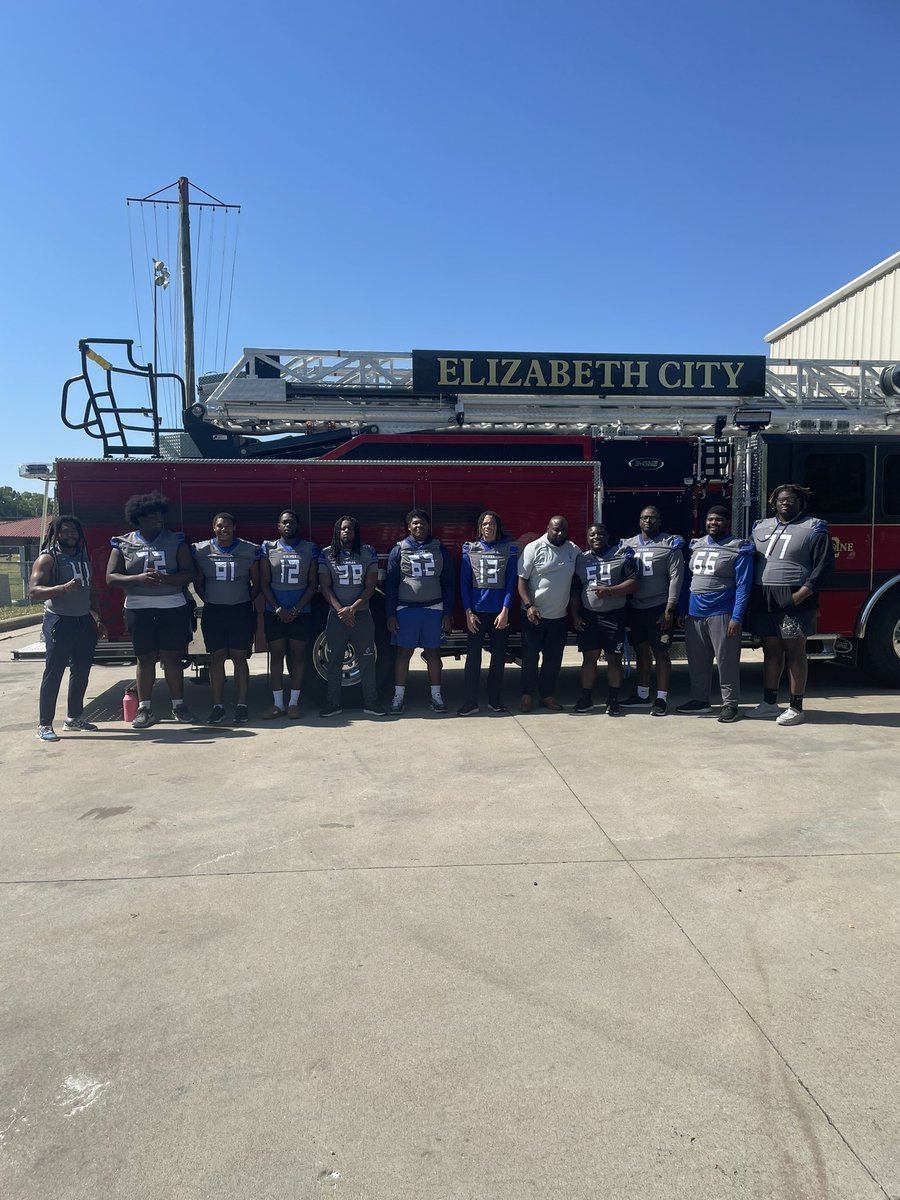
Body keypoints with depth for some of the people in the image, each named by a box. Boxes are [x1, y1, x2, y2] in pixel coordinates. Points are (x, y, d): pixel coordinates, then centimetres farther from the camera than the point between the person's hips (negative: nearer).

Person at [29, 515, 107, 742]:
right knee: (53, 673, -5)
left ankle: (74, 717, 23)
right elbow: (34, 591, -17)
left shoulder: (84, 558, 15)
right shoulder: (47, 559, -6)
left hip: (84, 621, 7)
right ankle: (44, 725, 0)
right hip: (59, 621, -7)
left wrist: (98, 619, 15)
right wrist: (63, 588, -31)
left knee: (81, 672, 11)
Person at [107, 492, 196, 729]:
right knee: (145, 658, 4)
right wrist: (139, 578, -19)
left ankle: (178, 705, 14)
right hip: (139, 609, 0)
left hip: (173, 607, 0)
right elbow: (111, 578, -1)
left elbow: (188, 574, -2)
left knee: (172, 657, 4)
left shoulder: (176, 541, 4)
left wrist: (165, 578, -21)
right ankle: (145, 709, 12)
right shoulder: (123, 544, 4)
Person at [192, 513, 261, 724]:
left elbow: (256, 583, 8)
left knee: (239, 657, 1)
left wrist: (247, 602, 4)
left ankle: (242, 705, 7)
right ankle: (217, 705, 8)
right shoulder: (201, 551, 3)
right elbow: (198, 583, 12)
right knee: (217, 658, 3)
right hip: (213, 611, 1)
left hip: (241, 611, -1)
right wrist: (210, 602, 7)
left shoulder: (249, 550, -1)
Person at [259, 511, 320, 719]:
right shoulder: (268, 548, 5)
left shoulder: (310, 549, 4)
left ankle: (294, 702, 10)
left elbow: (313, 583, 1)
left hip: (300, 612, 0)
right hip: (274, 612, 1)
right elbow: (264, 582, 2)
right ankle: (278, 703, 8)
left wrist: (296, 609, -9)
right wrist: (278, 609, -9)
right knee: (276, 655, 3)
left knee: (298, 655, 2)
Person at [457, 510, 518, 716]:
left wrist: (505, 611, -8)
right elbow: (464, 582, 3)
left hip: (499, 613, 1)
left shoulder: (509, 550, 3)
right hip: (476, 612, 0)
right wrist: (468, 612, -5)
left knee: (499, 657, 6)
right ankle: (470, 701, 4)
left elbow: (511, 582, 0)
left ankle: (494, 699, 18)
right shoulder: (470, 550, 4)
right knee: (472, 657, -2)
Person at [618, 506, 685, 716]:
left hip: (658, 608, -5)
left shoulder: (670, 545, -3)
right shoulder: (628, 544, 10)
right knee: (641, 651, 13)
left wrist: (670, 609, -14)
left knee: (660, 652, -1)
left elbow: (676, 577, -8)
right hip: (635, 608, 5)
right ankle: (642, 695, 24)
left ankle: (661, 699, 6)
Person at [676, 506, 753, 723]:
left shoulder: (738, 550, -4)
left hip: (722, 614, -6)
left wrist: (737, 617, -16)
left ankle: (730, 704, 9)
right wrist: (682, 610, 14)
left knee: (726, 661, -2)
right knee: (697, 660, 12)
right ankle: (700, 700, 23)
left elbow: (743, 587, -9)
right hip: (694, 613, 6)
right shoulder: (697, 546, 14)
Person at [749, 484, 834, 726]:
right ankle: (769, 703, 18)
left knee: (795, 651, -2)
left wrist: (804, 592, -17)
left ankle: (796, 708, 2)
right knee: (771, 651, 10)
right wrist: (752, 592, 7)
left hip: (794, 601, -5)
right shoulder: (761, 527, 15)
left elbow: (824, 563, -8)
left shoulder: (813, 529, -1)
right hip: (765, 601, 5)